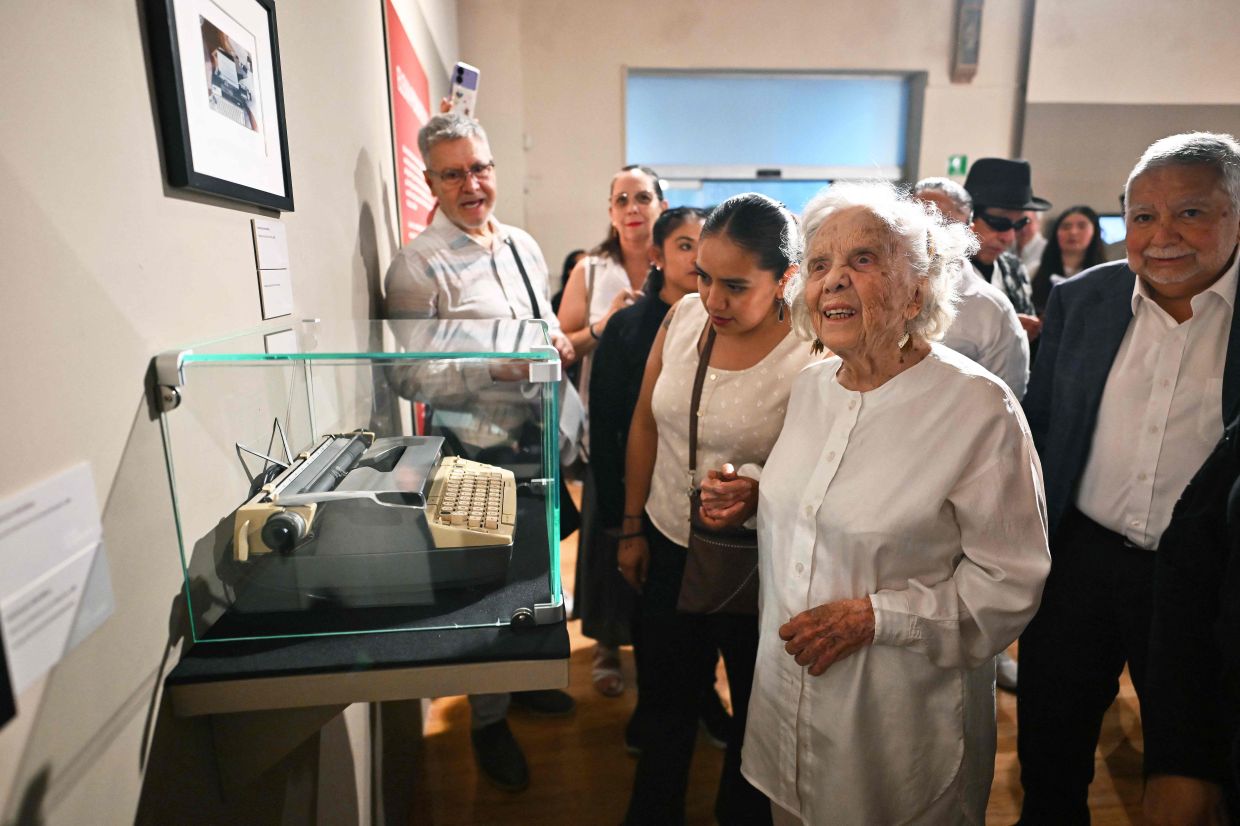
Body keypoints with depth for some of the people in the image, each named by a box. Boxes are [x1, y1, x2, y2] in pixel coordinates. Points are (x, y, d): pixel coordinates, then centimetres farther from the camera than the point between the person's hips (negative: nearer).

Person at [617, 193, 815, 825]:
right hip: (669, 545, 4)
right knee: (664, 700, 24)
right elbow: (645, 425, 3)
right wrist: (633, 528, 8)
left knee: (755, 711, 21)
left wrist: (756, 488, -35)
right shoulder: (683, 316, -6)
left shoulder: (812, 356, -20)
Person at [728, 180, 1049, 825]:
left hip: (899, 718, -5)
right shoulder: (810, 386, 1)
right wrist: (753, 499, -3)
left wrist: (874, 616, -23)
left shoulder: (979, 407, -18)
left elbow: (1010, 583, -16)